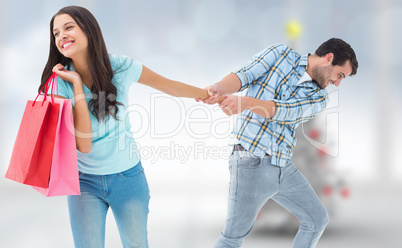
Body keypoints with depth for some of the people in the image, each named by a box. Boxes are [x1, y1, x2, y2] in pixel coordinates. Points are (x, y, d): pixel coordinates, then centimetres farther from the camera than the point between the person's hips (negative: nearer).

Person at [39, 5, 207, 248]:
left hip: (128, 176, 1)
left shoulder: (121, 67, -12)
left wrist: (209, 94, 13)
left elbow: (168, 85, 5)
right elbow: (83, 144, -23)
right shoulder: (60, 84, -14)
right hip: (85, 181, -1)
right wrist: (77, 85, -25)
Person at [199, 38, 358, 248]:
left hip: (283, 167, 5)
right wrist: (217, 88, -33)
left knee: (317, 220, 15)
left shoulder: (319, 98, 6)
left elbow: (286, 111, -14)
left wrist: (245, 102, -32)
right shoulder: (280, 54, 2)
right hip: (251, 165, -5)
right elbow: (242, 75, -9)